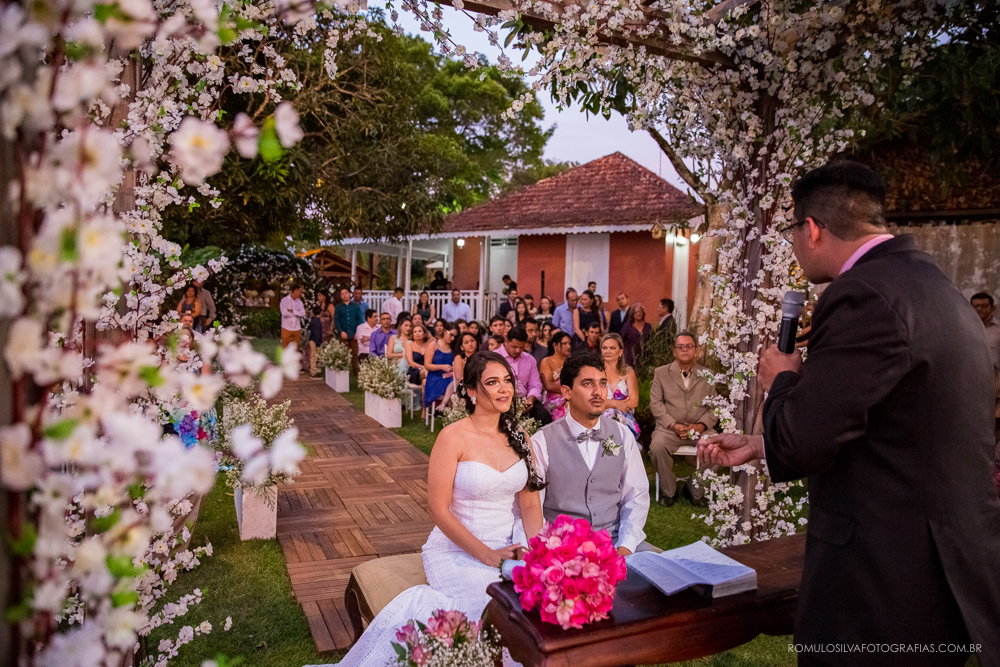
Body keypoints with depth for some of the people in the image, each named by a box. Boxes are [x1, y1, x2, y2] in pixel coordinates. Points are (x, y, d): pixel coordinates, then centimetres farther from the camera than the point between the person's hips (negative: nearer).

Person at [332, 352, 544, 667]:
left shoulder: (519, 437, 8)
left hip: (508, 548, 6)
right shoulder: (453, 438, -10)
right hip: (457, 552, -5)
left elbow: (530, 502, 8)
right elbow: (439, 509, -11)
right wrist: (487, 555, -14)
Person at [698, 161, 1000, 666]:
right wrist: (756, 447, 22)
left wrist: (782, 379, -3)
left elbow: (800, 446, -23)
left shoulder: (864, 295, -22)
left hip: (886, 585, -9)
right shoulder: (935, 286, 10)